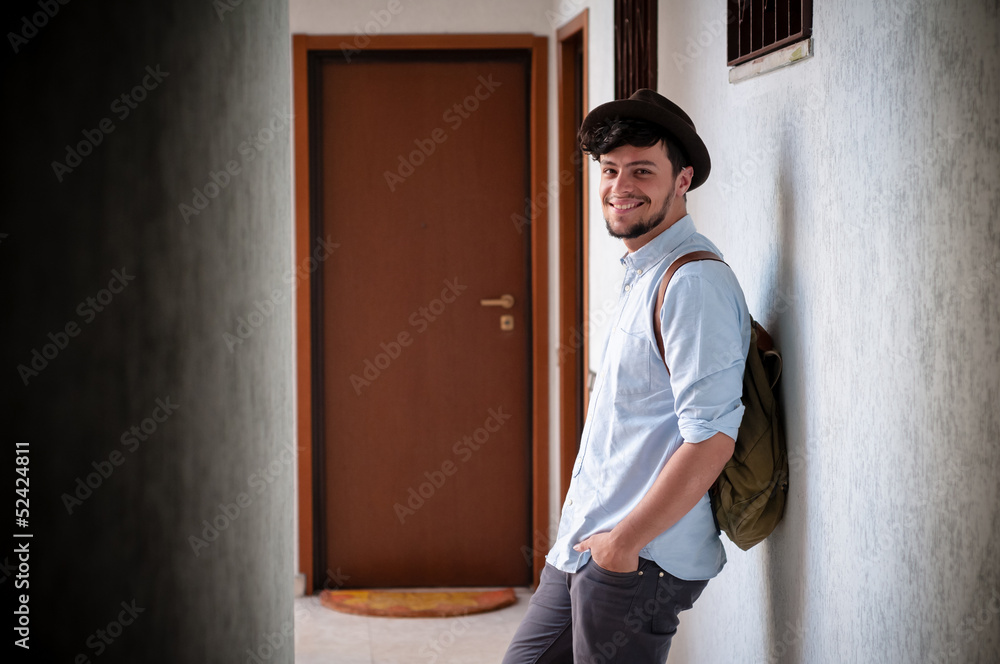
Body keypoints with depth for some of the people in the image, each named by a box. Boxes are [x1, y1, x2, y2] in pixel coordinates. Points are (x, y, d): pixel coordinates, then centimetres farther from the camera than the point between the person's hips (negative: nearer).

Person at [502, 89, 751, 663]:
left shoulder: (695, 282, -16)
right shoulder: (641, 274, 16)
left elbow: (712, 438, -24)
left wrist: (623, 543, -20)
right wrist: (590, 537, 18)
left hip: (640, 566, -10)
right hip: (583, 551, 10)